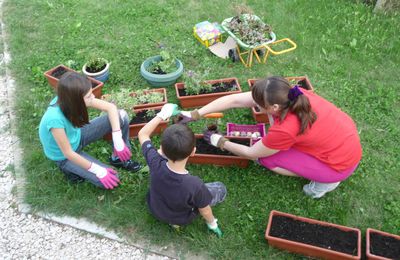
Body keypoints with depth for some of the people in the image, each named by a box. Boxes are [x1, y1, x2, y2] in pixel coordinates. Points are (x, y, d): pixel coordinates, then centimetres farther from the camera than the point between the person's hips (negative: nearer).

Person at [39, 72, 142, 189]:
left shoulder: (67, 100, -23)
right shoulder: (55, 119, -40)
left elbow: (111, 107, -16)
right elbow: (68, 153, -28)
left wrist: (118, 140, -23)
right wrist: (99, 171, -22)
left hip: (76, 136, 6)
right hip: (64, 156, -5)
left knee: (121, 116, -11)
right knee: (110, 181, -14)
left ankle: (119, 159, 10)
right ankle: (69, 168, 6)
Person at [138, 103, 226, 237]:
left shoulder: (156, 163, -36)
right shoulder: (195, 185, -42)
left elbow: (142, 134, -17)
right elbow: (205, 211, -20)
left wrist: (163, 114, -12)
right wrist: (212, 224, 2)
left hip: (154, 208, 3)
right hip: (180, 219, -3)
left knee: (168, 150, 7)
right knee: (221, 188, 12)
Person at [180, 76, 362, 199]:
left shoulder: (285, 130, -33)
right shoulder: (287, 95, -16)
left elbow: (251, 154, -14)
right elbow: (234, 100, -12)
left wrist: (220, 142, 0)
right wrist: (195, 114, -10)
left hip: (342, 163, -7)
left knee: (266, 157, -8)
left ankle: (325, 179, 3)